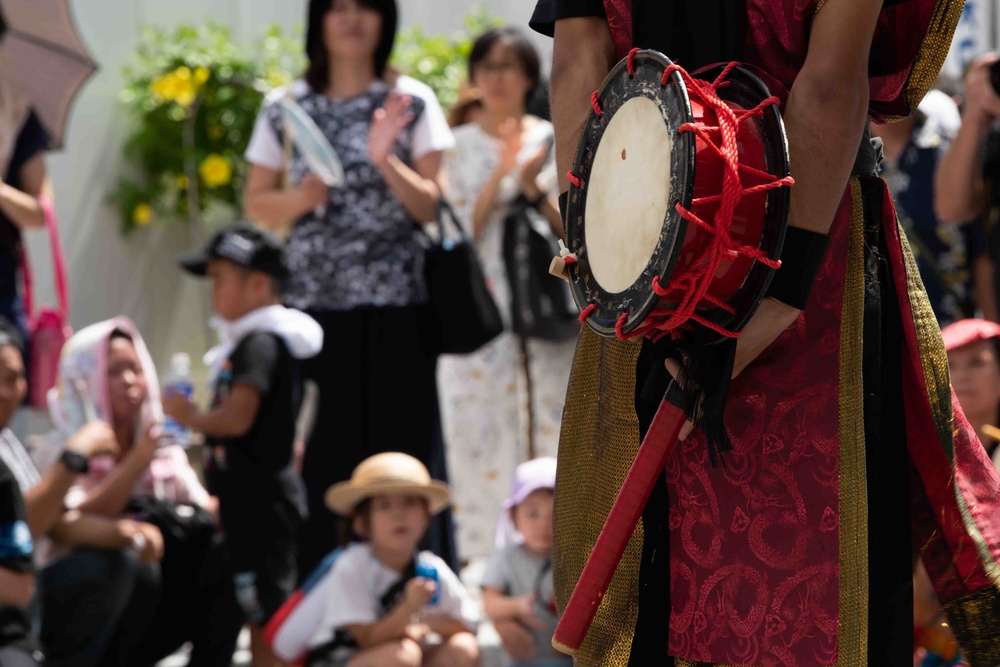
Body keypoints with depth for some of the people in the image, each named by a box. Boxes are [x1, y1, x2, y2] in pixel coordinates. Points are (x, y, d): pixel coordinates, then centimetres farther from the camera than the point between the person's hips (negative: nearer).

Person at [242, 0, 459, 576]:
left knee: (402, 450, -3)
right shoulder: (287, 109, 9)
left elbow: (434, 207, 0)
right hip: (315, 304, 1)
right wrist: (300, 199, -7)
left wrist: (385, 159, -15)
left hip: (395, 309, -1)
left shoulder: (411, 103, 4)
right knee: (322, 454, -2)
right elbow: (257, 204, 13)